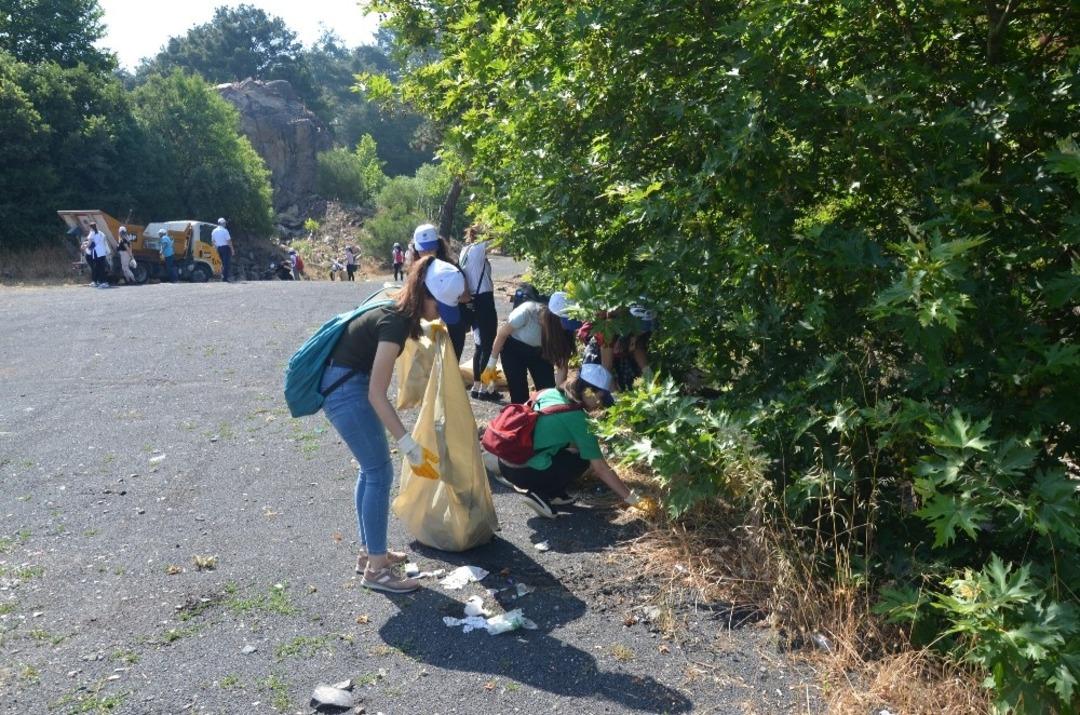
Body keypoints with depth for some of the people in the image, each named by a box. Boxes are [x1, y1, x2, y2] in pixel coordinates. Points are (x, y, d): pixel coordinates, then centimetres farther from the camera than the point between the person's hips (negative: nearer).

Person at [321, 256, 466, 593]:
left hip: (345, 385, 10)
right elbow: (377, 394, -26)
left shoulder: (398, 310, 3)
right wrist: (409, 445, -25)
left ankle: (369, 552, 27)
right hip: (347, 391, -10)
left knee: (371, 468, 16)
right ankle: (375, 569, 3)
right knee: (380, 472, -5)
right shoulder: (395, 323, -25)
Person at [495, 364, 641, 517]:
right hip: (524, 473, -8)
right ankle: (540, 494, 1)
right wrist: (630, 497, -1)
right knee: (583, 458, 7)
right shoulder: (577, 418, -12)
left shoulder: (549, 393, 7)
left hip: (506, 462, 8)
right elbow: (600, 468, -9)